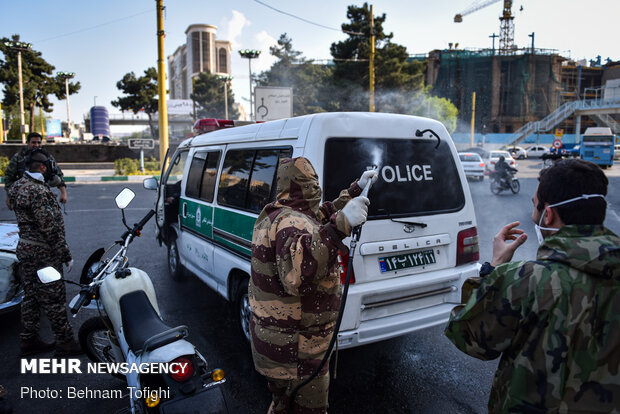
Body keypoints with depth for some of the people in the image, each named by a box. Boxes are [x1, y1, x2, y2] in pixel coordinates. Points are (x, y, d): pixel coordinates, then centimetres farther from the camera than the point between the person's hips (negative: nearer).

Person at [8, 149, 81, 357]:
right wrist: (66, 255, -17)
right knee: (53, 299, 0)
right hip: (43, 254, -10)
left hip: (25, 249, 10)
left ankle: (28, 340, 29)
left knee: (31, 297, 18)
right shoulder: (38, 191, -22)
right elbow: (50, 228, -22)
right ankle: (65, 342, 11)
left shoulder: (18, 186, 8)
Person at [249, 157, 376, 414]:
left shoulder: (274, 217, 7)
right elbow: (295, 276, -48)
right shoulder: (292, 223, -27)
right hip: (296, 354, -10)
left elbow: (323, 214, 21)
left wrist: (356, 189, 22)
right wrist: (340, 225, -50)